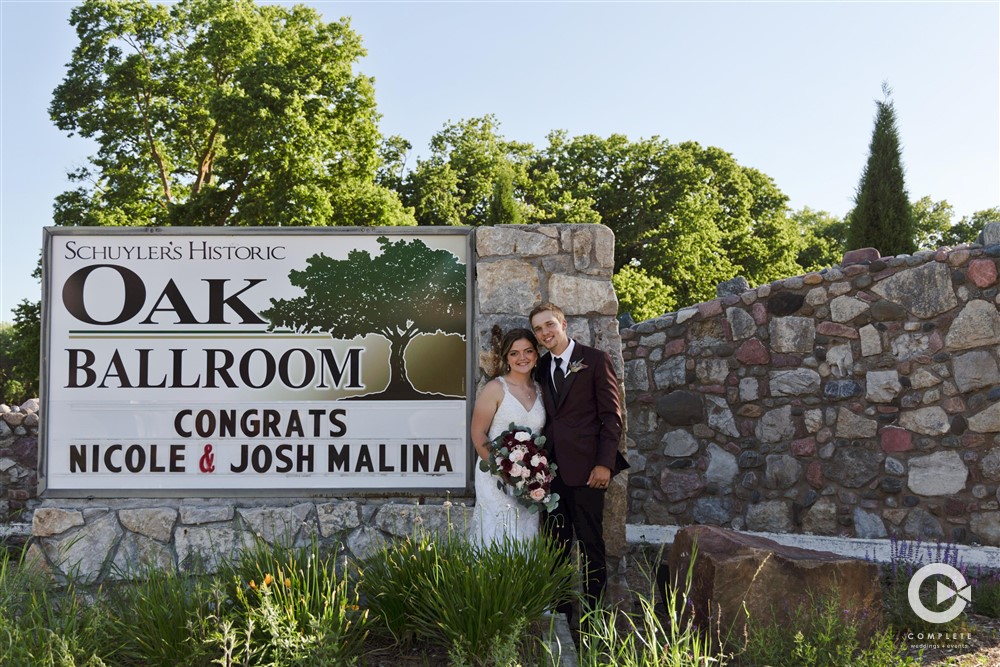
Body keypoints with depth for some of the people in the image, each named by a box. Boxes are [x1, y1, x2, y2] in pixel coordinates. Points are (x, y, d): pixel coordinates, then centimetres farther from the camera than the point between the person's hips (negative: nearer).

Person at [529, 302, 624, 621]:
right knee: (555, 543, 9)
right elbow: (547, 417, 14)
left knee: (591, 543, 2)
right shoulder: (541, 367, 14)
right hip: (551, 467, 5)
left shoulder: (596, 360, -2)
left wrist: (605, 463, -13)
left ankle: (593, 611, 12)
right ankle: (559, 610, 18)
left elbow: (612, 415, -6)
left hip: (585, 467, -5)